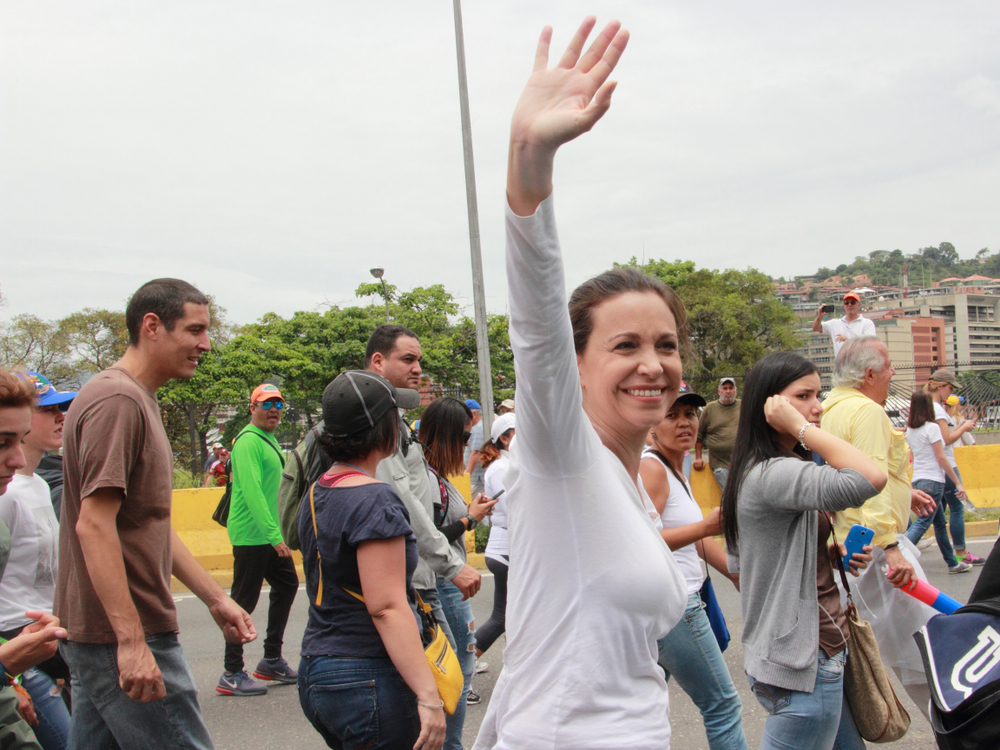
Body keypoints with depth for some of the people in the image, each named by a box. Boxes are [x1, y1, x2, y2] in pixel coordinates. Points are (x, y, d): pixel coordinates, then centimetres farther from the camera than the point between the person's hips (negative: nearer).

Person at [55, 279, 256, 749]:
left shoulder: (140, 402, 18)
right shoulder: (117, 400, -15)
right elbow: (94, 525, -22)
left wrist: (216, 599, 19)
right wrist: (131, 641, -26)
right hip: (123, 636, -10)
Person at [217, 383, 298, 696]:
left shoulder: (269, 440, 17)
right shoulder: (249, 441, -15)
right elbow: (251, 491, -25)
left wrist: (278, 531, 20)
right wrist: (274, 535, -29)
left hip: (270, 535, 10)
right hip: (251, 535, -10)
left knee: (286, 585, 16)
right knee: (244, 600, -5)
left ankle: (271, 660, 25)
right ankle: (232, 675, 3)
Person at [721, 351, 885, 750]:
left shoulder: (763, 470, 12)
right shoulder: (771, 473, -22)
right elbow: (870, 480, -37)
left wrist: (832, 552, 6)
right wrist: (800, 427, -25)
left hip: (821, 650, 11)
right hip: (803, 661, -11)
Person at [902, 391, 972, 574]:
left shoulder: (910, 430, 9)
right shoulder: (931, 428, -11)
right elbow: (941, 458, -13)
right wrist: (958, 483, -8)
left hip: (918, 480, 8)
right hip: (933, 481, -8)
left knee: (940, 523, 17)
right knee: (922, 523, -12)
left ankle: (952, 563, 24)